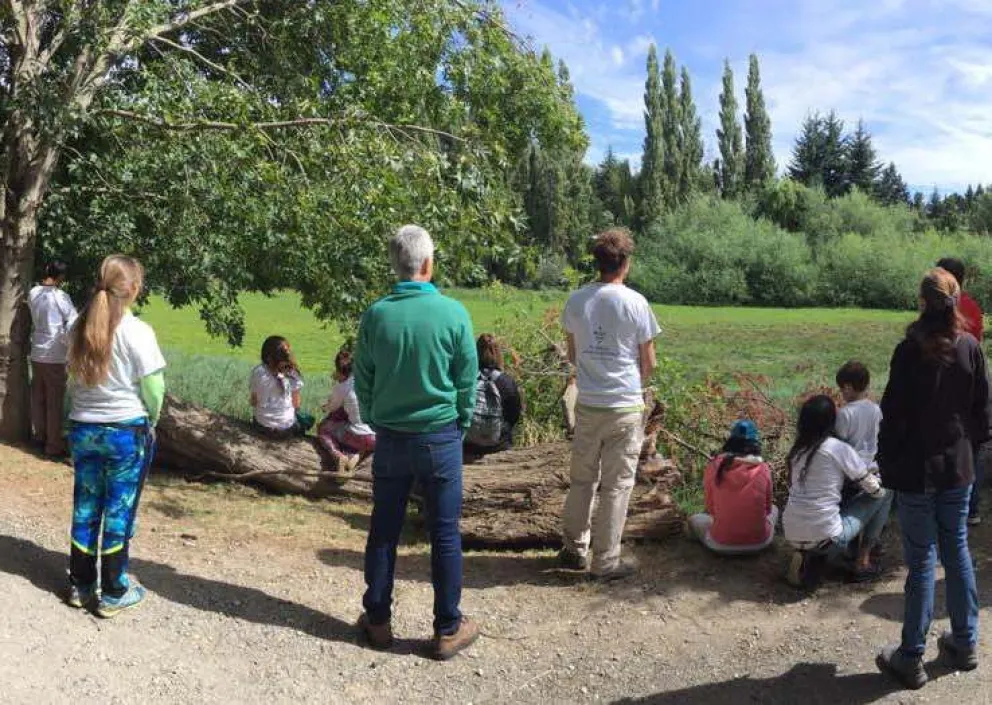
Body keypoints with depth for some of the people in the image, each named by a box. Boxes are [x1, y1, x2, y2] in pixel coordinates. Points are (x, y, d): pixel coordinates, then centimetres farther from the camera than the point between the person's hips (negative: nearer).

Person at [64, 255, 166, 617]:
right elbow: (153, 389, -12)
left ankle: (80, 585, 28)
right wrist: (150, 422, 6)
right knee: (119, 511, 5)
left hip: (82, 428, 5)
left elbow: (72, 380, 6)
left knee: (85, 508, 15)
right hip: (127, 431, -5)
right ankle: (113, 593, 15)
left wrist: (79, 414, 13)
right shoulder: (137, 332, -16)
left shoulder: (79, 328, 1)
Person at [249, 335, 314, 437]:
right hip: (286, 430, -2)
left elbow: (254, 402, -3)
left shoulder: (257, 372, -12)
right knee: (309, 419, 29)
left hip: (261, 426, 3)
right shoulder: (292, 374, -16)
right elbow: (296, 404, -7)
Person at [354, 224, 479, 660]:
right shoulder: (452, 313, -13)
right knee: (445, 533, 8)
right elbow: (468, 380, -5)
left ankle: (378, 620, 26)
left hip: (390, 438, 2)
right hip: (440, 437, -2)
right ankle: (448, 629, 18)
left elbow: (362, 380, 2)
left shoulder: (376, 315, -7)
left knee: (383, 530, 14)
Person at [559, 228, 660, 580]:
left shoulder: (576, 300, 0)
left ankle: (574, 549, 27)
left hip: (587, 404, 4)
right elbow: (648, 363, -3)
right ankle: (606, 561, 14)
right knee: (616, 486, 6)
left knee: (581, 481, 16)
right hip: (625, 407, -3)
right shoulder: (635, 303, -10)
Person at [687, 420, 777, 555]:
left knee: (694, 519, 29)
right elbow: (767, 508, 3)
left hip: (722, 545, 0)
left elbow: (710, 509, -1)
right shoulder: (763, 469, -10)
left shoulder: (714, 467, -11)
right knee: (774, 509, 31)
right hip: (759, 542, 1)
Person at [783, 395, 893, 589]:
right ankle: (862, 562, 16)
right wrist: (882, 481, 23)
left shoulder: (797, 449, 8)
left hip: (792, 535, 6)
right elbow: (875, 490, -1)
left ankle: (810, 557, 16)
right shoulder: (839, 449, -8)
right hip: (824, 536, -6)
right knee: (885, 494, 11)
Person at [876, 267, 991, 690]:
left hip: (917, 470, -4)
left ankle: (911, 659, 12)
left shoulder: (911, 351, -16)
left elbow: (893, 414, -14)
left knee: (920, 561, 2)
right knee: (957, 553, 17)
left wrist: (887, 465, -3)